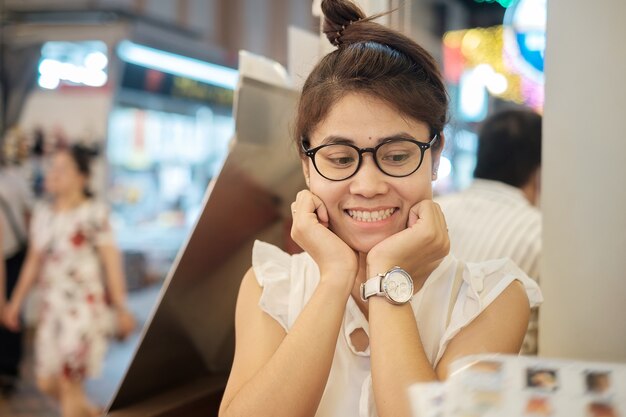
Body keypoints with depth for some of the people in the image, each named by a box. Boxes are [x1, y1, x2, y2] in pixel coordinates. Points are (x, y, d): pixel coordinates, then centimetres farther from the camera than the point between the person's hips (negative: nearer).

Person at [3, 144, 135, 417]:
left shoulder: (93, 214, -10)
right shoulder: (42, 213, 6)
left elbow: (111, 263, -9)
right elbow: (34, 260, 14)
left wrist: (121, 309, -11)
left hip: (85, 308, -6)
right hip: (52, 307, 6)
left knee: (68, 383, -2)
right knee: (47, 383, 11)